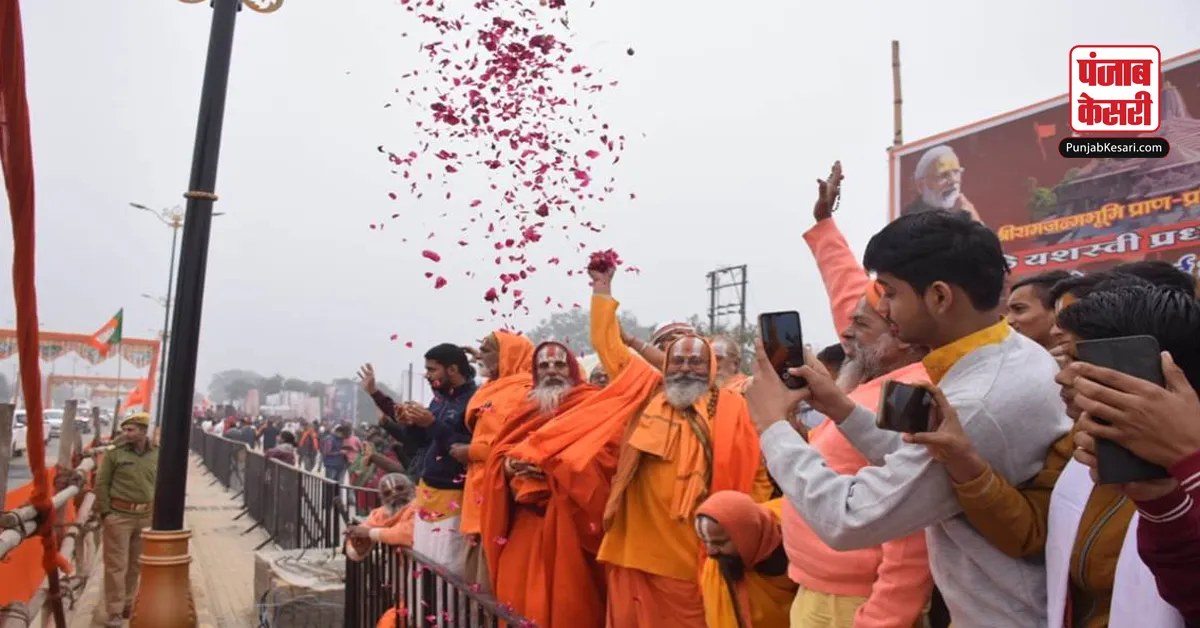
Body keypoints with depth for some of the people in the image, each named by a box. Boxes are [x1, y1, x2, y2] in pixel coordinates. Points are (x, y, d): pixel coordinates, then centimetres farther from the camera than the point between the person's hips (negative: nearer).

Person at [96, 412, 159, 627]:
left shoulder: (157, 455, 5)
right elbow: (101, 483, -3)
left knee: (136, 565, 13)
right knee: (116, 564, 0)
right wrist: (105, 511, -8)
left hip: (146, 517, 4)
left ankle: (128, 605, 27)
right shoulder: (115, 453, -5)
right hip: (118, 515, -3)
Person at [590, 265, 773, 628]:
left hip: (692, 559, -3)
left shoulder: (731, 410, 2)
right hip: (635, 551, 3)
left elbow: (758, 477, 4)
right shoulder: (646, 395, 9)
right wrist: (603, 289, 17)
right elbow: (609, 347, 16)